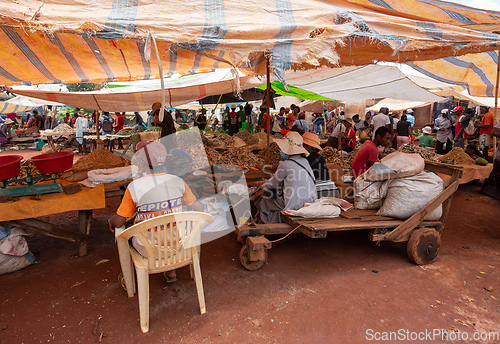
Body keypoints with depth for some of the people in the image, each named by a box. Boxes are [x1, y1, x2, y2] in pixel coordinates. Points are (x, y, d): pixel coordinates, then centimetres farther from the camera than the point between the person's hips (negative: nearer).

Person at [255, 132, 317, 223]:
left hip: (294, 205, -8)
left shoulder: (285, 165, -15)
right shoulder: (304, 161, 8)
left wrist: (263, 189, 22)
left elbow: (274, 182, 1)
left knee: (262, 202, 11)